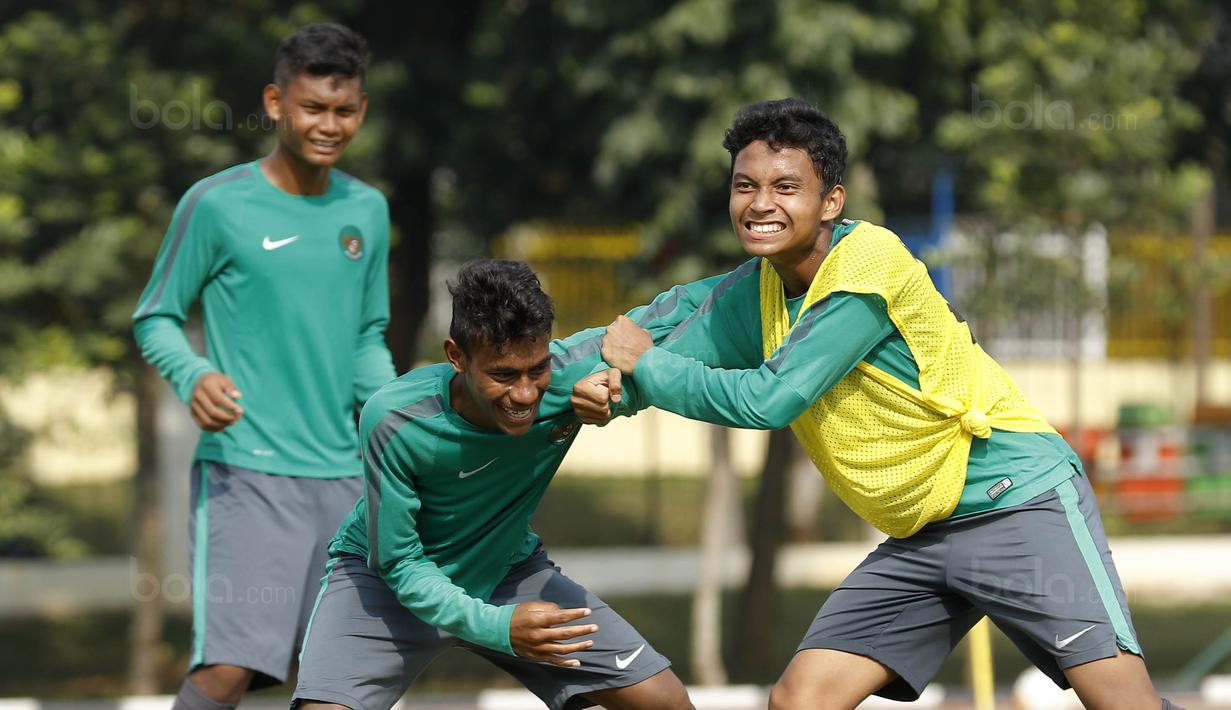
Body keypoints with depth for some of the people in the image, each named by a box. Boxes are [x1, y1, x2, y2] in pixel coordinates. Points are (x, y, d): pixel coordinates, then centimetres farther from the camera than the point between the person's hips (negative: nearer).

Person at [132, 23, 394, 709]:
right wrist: (193, 376, -18)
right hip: (244, 471, -6)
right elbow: (155, 320, 3)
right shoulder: (216, 205, -4)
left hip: (341, 473, 6)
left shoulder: (368, 210, 11)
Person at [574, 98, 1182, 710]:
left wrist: (645, 364, -11)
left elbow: (769, 399, -23)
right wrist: (602, 389, -11)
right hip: (918, 539, 7)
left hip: (1017, 500, -7)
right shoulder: (752, 290, 3)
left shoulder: (868, 265, -20)